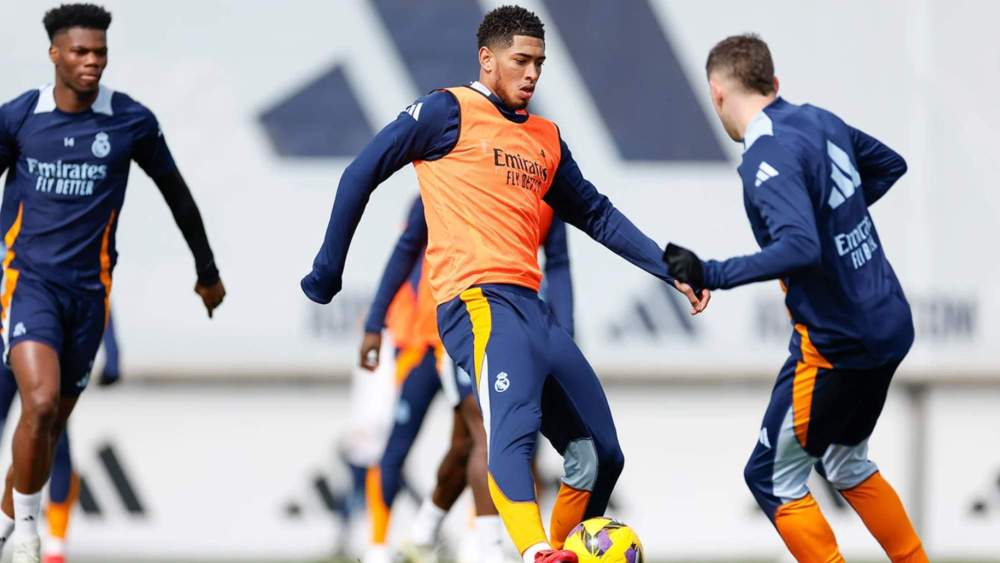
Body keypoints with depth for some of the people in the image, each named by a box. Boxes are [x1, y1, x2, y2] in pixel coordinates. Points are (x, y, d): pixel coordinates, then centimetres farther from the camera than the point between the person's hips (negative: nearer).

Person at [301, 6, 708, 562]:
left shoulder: (546, 138, 23)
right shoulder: (450, 112, 3)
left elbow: (596, 214, 28)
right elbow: (361, 175, 3)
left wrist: (670, 267, 18)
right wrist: (328, 271, 3)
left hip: (532, 307, 9)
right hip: (478, 301, -8)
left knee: (601, 456, 7)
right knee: (513, 430, -32)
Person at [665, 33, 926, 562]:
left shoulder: (768, 156, -20)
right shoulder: (819, 121, 5)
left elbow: (800, 248, -33)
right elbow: (890, 164, 23)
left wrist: (711, 275, -27)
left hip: (835, 343, -9)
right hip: (888, 325, 9)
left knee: (772, 478, 3)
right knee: (845, 464, 26)